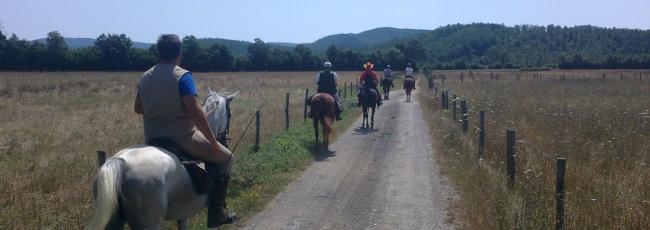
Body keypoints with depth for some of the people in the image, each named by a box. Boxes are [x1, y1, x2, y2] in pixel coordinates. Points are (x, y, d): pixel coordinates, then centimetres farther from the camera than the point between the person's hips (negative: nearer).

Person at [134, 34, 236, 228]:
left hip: (152, 139, 7)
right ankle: (216, 213, 8)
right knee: (225, 158, 10)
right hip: (182, 139, -7)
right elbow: (195, 111, -23)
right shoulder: (183, 76, -15)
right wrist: (213, 142, -17)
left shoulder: (145, 77, 6)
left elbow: (138, 108, 18)